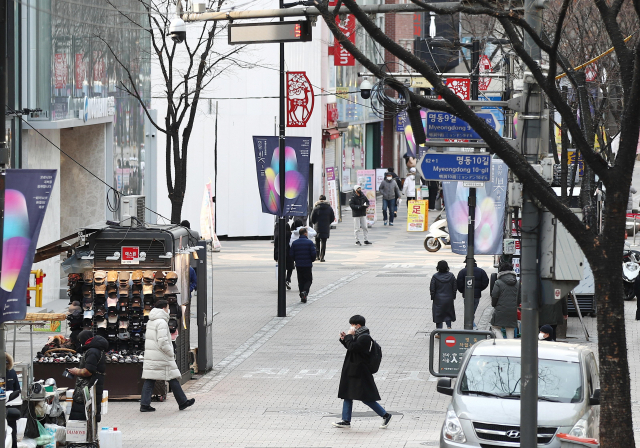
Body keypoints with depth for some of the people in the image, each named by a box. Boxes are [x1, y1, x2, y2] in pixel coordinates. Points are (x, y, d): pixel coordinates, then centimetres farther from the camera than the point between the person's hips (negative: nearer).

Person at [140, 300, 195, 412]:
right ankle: (182, 402, 11)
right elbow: (163, 342, -21)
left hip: (150, 356, 8)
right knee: (172, 379, 3)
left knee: (149, 380, 5)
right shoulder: (161, 322, -16)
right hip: (161, 357, -8)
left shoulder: (150, 322, 14)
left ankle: (144, 404, 0)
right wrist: (171, 354, -9)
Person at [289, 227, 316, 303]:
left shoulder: (294, 243, 2)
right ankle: (305, 291, -19)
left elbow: (291, 254, 1)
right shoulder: (309, 242, -8)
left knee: (301, 281, 11)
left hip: (298, 265, 3)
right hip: (307, 265, -3)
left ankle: (302, 297, 9)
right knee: (308, 280, 7)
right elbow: (313, 254, -11)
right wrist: (312, 260, 9)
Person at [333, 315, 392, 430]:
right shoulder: (359, 336, 12)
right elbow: (351, 347, 19)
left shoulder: (365, 338, -18)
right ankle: (346, 421, 15)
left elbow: (352, 347, -25)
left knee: (365, 397, -7)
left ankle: (385, 415, 2)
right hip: (351, 371, 10)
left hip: (359, 372, -10)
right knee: (347, 395, 11)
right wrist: (344, 339, 7)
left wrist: (349, 336, -14)